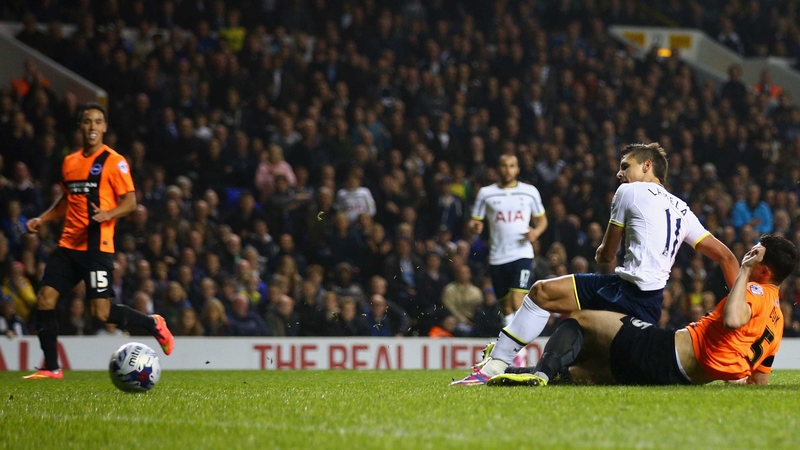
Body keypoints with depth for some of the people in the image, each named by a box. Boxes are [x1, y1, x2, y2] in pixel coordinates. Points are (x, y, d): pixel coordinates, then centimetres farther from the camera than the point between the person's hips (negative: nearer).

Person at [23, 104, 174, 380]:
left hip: (97, 246, -6)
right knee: (45, 299, -3)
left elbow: (130, 201, -9)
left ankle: (153, 325, 14)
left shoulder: (113, 161, -5)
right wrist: (43, 219, 15)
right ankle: (51, 368, 5)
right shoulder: (70, 162, 15)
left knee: (101, 313, -11)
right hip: (68, 245, 6)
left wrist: (109, 214, -27)